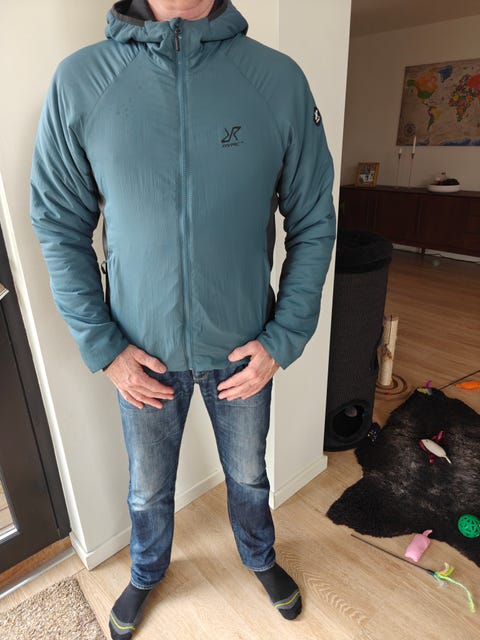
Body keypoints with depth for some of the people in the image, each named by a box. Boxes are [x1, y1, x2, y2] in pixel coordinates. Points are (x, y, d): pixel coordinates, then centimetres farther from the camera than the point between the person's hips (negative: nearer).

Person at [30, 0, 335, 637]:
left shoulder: (280, 79, -8)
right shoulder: (78, 80, -7)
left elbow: (313, 222, -4)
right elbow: (59, 226, -3)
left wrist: (282, 340, -10)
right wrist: (104, 347, -9)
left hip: (245, 349, 0)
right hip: (143, 353, 1)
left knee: (249, 477, 24)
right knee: (149, 488, 24)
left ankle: (260, 558, 58)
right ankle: (147, 573, 58)